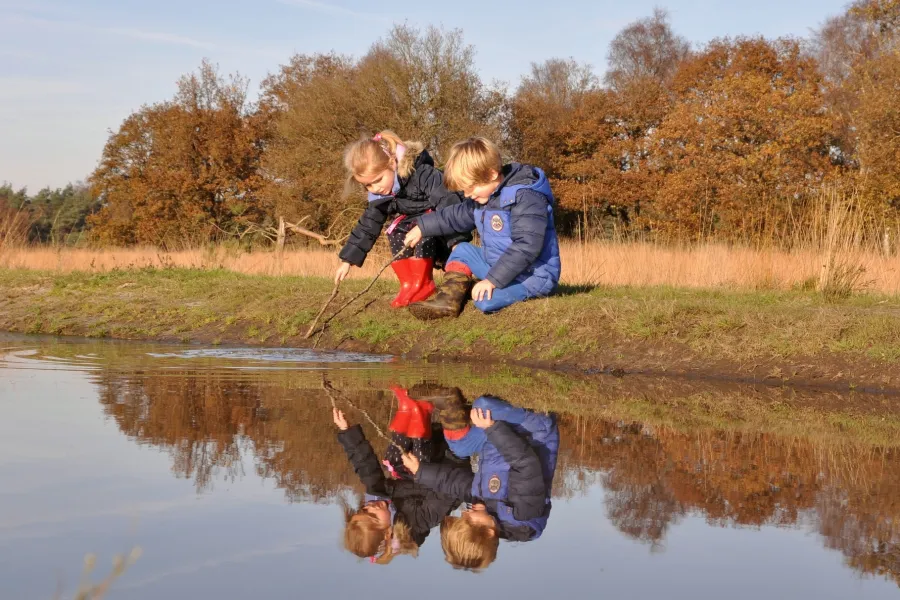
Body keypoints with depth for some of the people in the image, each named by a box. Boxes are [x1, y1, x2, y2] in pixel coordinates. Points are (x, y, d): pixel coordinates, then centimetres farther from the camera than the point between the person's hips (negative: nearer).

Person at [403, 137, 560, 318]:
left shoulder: (525, 197, -23)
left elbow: (526, 246, -29)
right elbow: (456, 216, 26)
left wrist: (493, 280, -28)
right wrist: (421, 227, 25)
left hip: (532, 276, -10)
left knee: (486, 301, -32)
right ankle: (449, 300, -4)